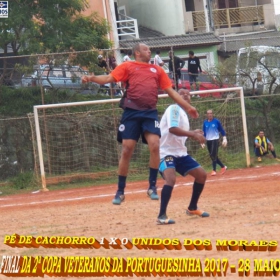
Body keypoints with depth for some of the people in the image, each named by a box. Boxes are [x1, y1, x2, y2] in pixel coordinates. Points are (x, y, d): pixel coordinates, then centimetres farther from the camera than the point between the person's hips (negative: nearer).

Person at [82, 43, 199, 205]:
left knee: (155, 146, -16)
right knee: (126, 150, -3)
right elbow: (108, 78, 0)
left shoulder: (157, 70, 19)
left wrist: (187, 107, 22)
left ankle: (152, 187, -3)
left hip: (150, 113, 2)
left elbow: (171, 91, 23)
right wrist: (92, 78, -19)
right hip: (132, 112, -2)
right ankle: (120, 192, 7)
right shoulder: (128, 67, 10)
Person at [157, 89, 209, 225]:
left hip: (180, 153, 10)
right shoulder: (174, 108, -12)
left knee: (202, 174, 11)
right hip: (166, 152, -10)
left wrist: (193, 133, 8)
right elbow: (172, 129, -27)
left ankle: (192, 208, 26)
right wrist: (193, 135, -29)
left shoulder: (183, 113, 16)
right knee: (171, 179, -32)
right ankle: (161, 216, -27)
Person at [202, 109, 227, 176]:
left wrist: (224, 139, -6)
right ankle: (223, 167, 23)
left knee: (214, 155, -14)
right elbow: (204, 133, 12)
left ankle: (214, 170, -12)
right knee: (212, 156, 7)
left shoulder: (216, 121, -4)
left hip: (215, 140, -5)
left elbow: (222, 130, 0)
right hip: (208, 141, 5)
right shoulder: (205, 122, 6)